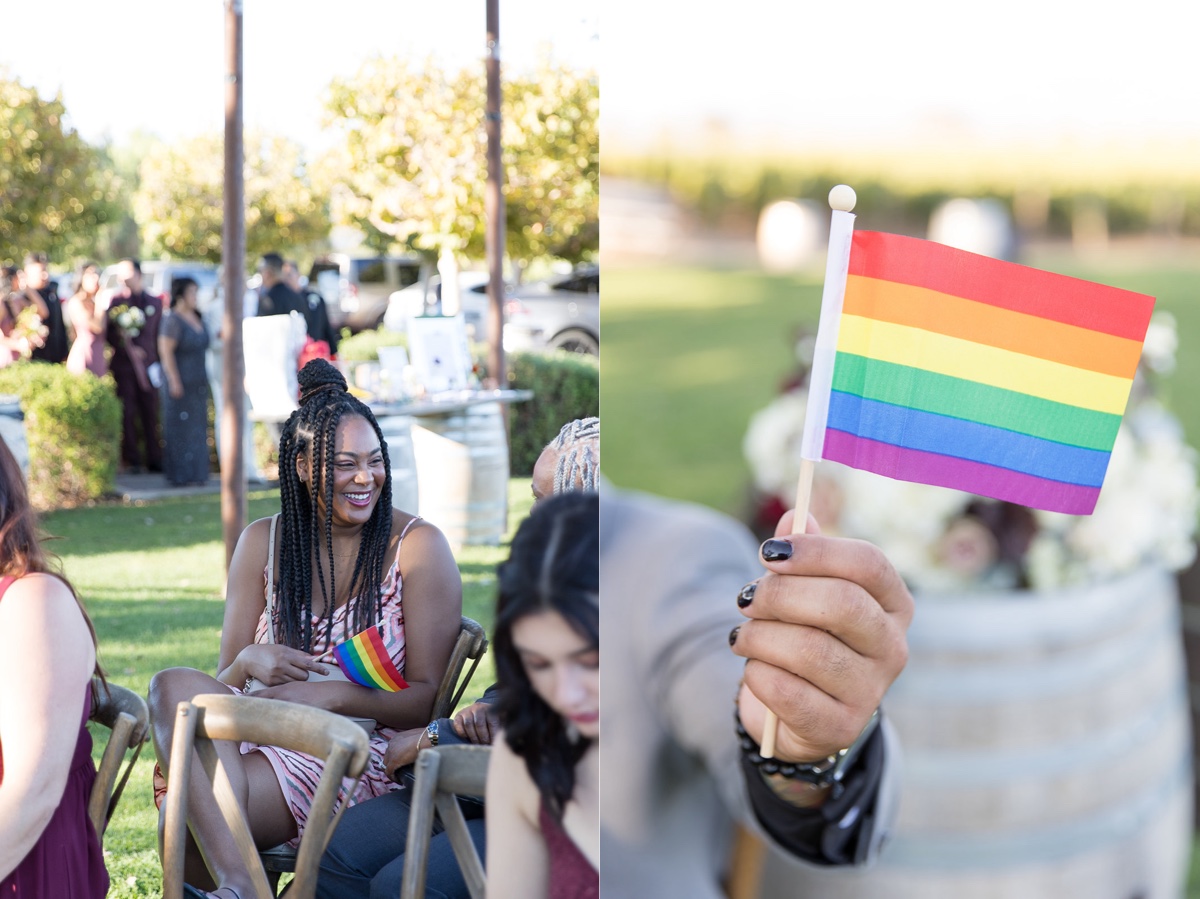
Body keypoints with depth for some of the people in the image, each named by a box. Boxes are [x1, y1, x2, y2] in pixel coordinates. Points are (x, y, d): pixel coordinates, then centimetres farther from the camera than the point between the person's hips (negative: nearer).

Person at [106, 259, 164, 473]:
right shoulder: (114, 301, 5)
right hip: (123, 365, -2)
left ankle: (154, 460, 6)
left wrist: (159, 360, 6)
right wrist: (128, 348, -10)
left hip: (148, 364, 2)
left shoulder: (154, 302, 13)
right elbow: (108, 334, 2)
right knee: (127, 413, -3)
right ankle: (132, 460, 2)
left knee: (150, 413, 2)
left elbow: (158, 333, 14)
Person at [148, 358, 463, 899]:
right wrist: (248, 663, -12)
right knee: (175, 684, -31)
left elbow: (428, 698, -3)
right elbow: (225, 682, 13)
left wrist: (333, 695, -20)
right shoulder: (262, 543, 13)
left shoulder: (418, 546, 2)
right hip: (263, 739, 5)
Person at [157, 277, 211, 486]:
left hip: (198, 382, 8)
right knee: (179, 428, -5)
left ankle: (195, 473, 15)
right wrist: (174, 380, -19)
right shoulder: (173, 321, -12)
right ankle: (179, 475, -1)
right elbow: (166, 351, -16)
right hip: (180, 382, -8)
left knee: (198, 428, 9)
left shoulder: (195, 318, 12)